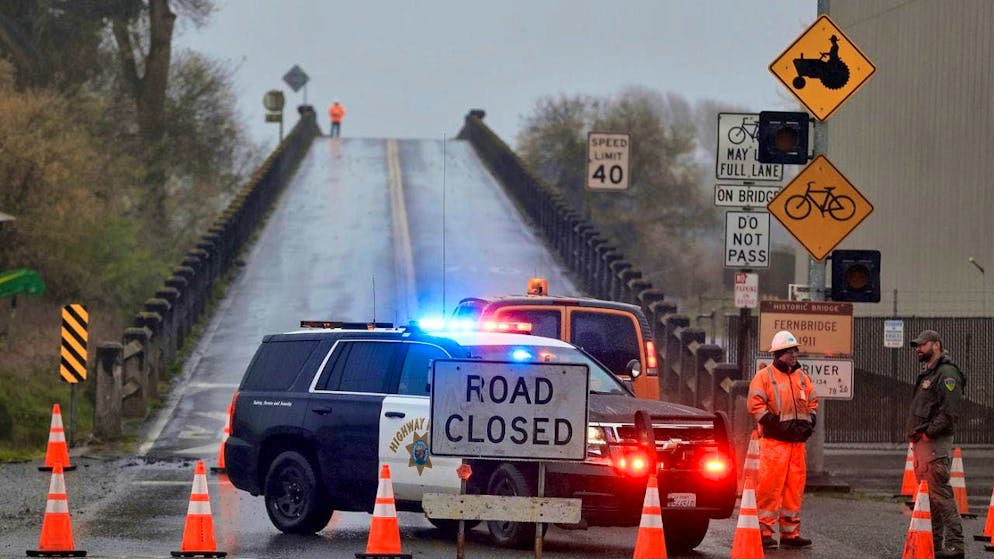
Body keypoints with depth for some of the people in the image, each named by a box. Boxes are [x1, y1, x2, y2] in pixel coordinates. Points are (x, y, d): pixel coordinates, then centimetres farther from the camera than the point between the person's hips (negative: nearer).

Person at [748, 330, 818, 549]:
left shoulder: (802, 377, 17)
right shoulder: (764, 376, -2)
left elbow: (812, 402, 23)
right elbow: (755, 404, -10)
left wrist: (809, 424, 6)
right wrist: (777, 424, -16)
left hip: (797, 441, 6)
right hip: (774, 441, -6)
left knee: (795, 486, 7)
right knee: (770, 486, -10)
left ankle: (790, 532, 13)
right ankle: (764, 531, -6)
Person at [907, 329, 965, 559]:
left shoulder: (946, 374, -10)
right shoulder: (927, 374, 22)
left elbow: (950, 412, -19)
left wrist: (928, 434, -19)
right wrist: (914, 435, 14)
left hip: (936, 444, -10)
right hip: (920, 443, 10)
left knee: (940, 495, -14)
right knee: (928, 495, 12)